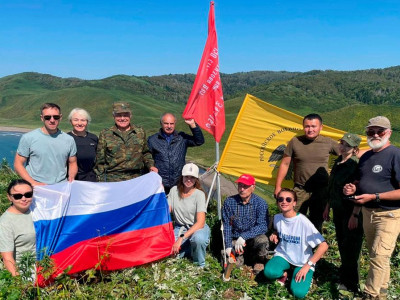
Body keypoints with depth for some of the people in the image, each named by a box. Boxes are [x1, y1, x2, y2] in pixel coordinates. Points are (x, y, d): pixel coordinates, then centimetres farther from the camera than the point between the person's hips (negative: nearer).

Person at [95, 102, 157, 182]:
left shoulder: (140, 133, 11)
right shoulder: (105, 134, 6)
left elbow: (145, 153, 23)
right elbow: (100, 160, 8)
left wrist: (150, 165, 5)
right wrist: (101, 183, 4)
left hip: (136, 179, 2)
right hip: (113, 180, -1)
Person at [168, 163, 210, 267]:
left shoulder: (199, 194, -16)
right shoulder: (174, 190, -3)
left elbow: (200, 223, -22)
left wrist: (182, 238, -30)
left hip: (197, 228, -4)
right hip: (179, 228, 4)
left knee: (198, 238, -39)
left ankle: (199, 265, -9)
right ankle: (188, 249, 11)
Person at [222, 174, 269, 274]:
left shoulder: (260, 203, -12)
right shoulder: (229, 202, -5)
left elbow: (263, 226, -21)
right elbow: (226, 226, -1)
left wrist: (244, 236, -30)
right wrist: (228, 246, -8)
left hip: (253, 239, -1)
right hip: (235, 240, 1)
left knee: (262, 240, -33)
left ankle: (258, 262, -1)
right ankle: (240, 257, 17)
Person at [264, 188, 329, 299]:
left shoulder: (303, 222, -22)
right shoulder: (277, 218, -5)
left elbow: (323, 246, -21)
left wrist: (308, 265, -21)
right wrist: (274, 236, -6)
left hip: (302, 261, -3)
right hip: (283, 255, 3)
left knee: (298, 292, -24)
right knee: (269, 272, -28)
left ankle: (306, 275, 9)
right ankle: (284, 273, 6)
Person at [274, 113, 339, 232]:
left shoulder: (328, 143, -1)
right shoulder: (295, 142, -2)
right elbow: (285, 164, 1)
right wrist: (278, 186, 0)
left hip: (320, 192, 1)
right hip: (300, 190, -1)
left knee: (316, 223, 15)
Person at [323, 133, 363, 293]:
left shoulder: (356, 165, -16)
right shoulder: (338, 163, 10)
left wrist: (355, 215, -21)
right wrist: (327, 207, 20)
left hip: (351, 213, -8)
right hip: (338, 210, 8)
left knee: (350, 247, 1)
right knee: (341, 243, 18)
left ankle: (350, 283, 14)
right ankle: (344, 274, 34)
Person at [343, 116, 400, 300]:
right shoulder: (366, 157, 8)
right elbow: (360, 181, 21)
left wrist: (374, 196, -26)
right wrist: (353, 188, -1)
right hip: (367, 213, 8)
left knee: (379, 256, -6)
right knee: (377, 256, 19)